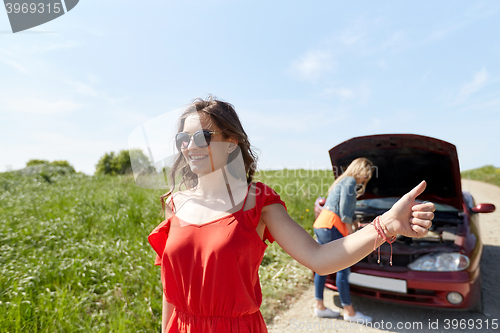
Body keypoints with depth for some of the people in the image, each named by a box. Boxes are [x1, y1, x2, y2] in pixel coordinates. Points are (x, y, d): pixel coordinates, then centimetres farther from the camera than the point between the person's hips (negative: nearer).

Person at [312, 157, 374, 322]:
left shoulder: (343, 181, 26)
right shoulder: (350, 181, -6)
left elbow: (349, 210, 35)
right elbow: (344, 208, -14)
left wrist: (356, 226, 41)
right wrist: (350, 232, -7)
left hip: (321, 225, 11)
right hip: (330, 227, -11)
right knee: (343, 269, -3)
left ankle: (319, 307, 21)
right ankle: (349, 312, 7)